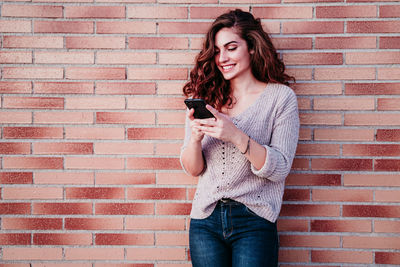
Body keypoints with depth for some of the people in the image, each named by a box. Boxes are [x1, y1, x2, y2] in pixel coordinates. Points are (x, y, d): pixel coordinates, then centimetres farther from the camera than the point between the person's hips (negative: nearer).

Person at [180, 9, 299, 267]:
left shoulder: (281, 96, -3)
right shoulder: (204, 98, 5)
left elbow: (280, 169, -10)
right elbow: (192, 169, 5)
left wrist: (236, 136, -23)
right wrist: (195, 137, -15)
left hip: (254, 221, -2)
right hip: (206, 219, 3)